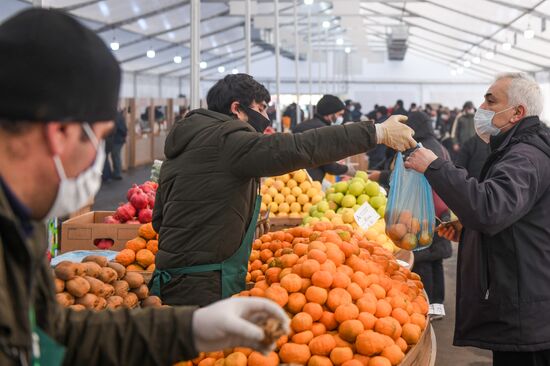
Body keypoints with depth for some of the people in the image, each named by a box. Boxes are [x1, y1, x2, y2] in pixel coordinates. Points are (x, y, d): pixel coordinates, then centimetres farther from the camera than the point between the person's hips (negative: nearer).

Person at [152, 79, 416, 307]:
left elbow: (159, 218, 22)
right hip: (203, 288, -10)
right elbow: (301, 148, -24)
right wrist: (378, 132, -20)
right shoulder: (226, 140, -14)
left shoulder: (185, 143, 17)